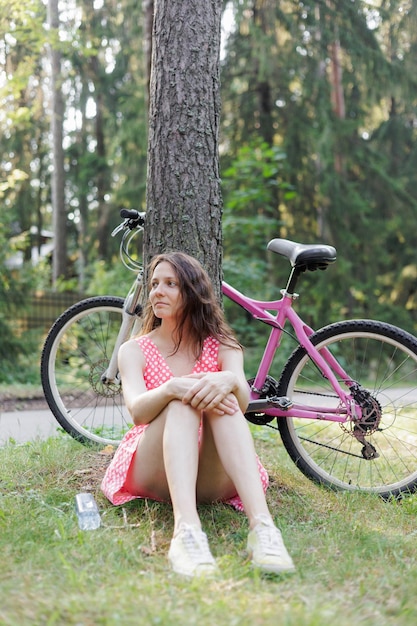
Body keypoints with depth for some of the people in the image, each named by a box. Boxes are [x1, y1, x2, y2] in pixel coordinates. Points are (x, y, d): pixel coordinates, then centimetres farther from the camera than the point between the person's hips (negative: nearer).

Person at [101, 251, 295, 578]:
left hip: (212, 477, 1)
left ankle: (261, 526, -50)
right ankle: (186, 529, -55)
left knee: (223, 398, -29)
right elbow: (137, 410, -11)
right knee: (182, 400, -30)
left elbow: (243, 401, -10)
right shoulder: (135, 350, 11)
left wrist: (230, 382, -35)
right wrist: (172, 388, -33)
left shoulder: (221, 346, 12)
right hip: (153, 474, 0)